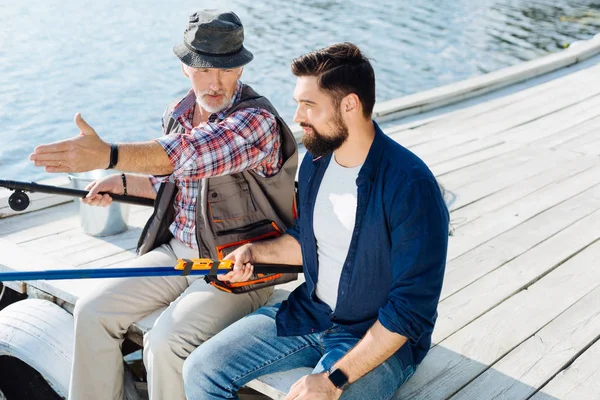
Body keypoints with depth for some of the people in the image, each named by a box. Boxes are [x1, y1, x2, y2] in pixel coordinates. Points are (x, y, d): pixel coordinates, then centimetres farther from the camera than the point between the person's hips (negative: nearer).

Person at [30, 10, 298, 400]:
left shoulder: (258, 121, -22)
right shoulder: (179, 114, 5)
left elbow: (194, 153, -42)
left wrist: (108, 155, -54)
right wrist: (125, 183, 6)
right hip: (177, 251, 8)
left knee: (165, 343, -26)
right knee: (92, 311, -1)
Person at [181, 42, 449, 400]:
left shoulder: (411, 186, -23)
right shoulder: (315, 162, 1)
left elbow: (411, 310, -22)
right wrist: (256, 251, 0)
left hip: (380, 337, -6)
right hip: (307, 314, 7)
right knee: (201, 371, -4)